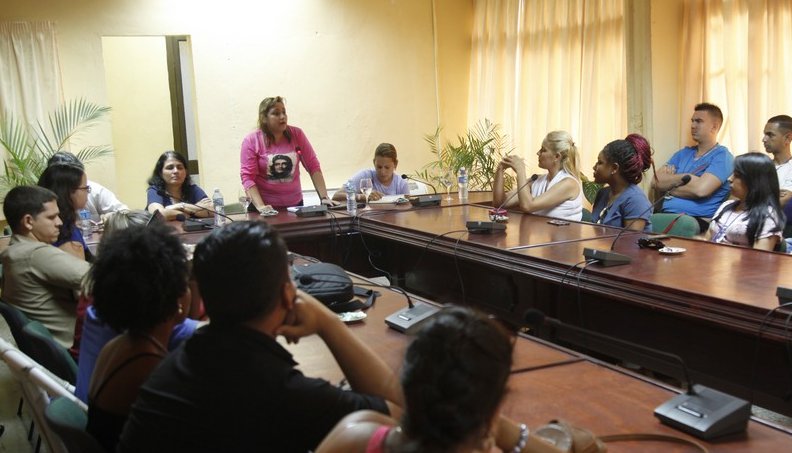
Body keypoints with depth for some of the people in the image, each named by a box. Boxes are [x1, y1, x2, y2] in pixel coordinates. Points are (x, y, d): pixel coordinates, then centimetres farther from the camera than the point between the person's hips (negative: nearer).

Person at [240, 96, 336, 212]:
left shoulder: (296, 134, -1)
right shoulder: (251, 141, -7)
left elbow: (313, 166, -1)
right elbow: (247, 177, -11)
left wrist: (324, 197, -9)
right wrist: (260, 206, -23)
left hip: (295, 204, 2)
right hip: (266, 208, -2)